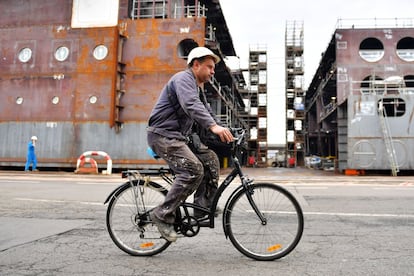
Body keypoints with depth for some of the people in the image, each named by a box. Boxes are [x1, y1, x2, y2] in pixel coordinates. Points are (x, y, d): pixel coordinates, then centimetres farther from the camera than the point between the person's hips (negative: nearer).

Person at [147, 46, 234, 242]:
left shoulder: (198, 88, 24)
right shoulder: (183, 78, -10)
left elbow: (206, 112, 23)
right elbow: (191, 106, -29)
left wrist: (224, 133, 10)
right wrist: (214, 126, -42)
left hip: (177, 137, 10)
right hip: (163, 135, -10)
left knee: (210, 159, 2)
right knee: (193, 169, -23)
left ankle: (203, 206, 6)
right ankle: (163, 215, -16)